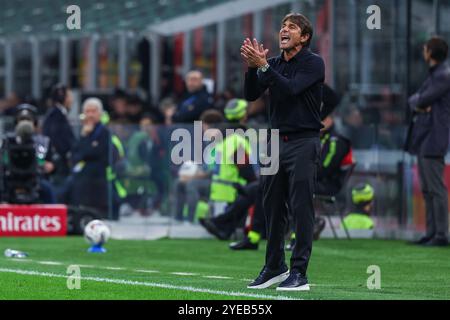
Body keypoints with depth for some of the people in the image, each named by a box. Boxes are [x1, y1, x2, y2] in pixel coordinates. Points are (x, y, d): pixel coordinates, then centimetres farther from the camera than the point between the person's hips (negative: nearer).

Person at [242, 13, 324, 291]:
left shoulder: (313, 63, -6)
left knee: (301, 209, -8)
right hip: (276, 142, 6)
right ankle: (275, 267, 21)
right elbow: (251, 95, 2)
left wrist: (263, 65, -25)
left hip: (303, 144, -6)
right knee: (272, 207, 10)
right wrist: (252, 67, -13)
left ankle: (299, 273, -8)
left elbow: (291, 88, -21)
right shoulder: (275, 64, 12)